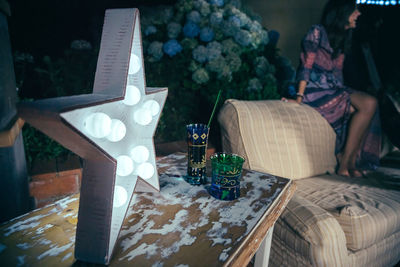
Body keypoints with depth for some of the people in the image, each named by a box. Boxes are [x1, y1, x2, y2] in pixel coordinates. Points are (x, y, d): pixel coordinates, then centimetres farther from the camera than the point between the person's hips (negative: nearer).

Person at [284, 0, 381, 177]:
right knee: (368, 104, -22)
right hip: (315, 91, -8)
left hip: (332, 90, 8)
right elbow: (306, 65, -13)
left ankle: (352, 161, -13)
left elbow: (337, 73, 20)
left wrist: (343, 93, 7)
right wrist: (299, 98, -20)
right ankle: (345, 164, -16)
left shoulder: (341, 39, 21)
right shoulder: (317, 32, -4)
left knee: (370, 106, -15)